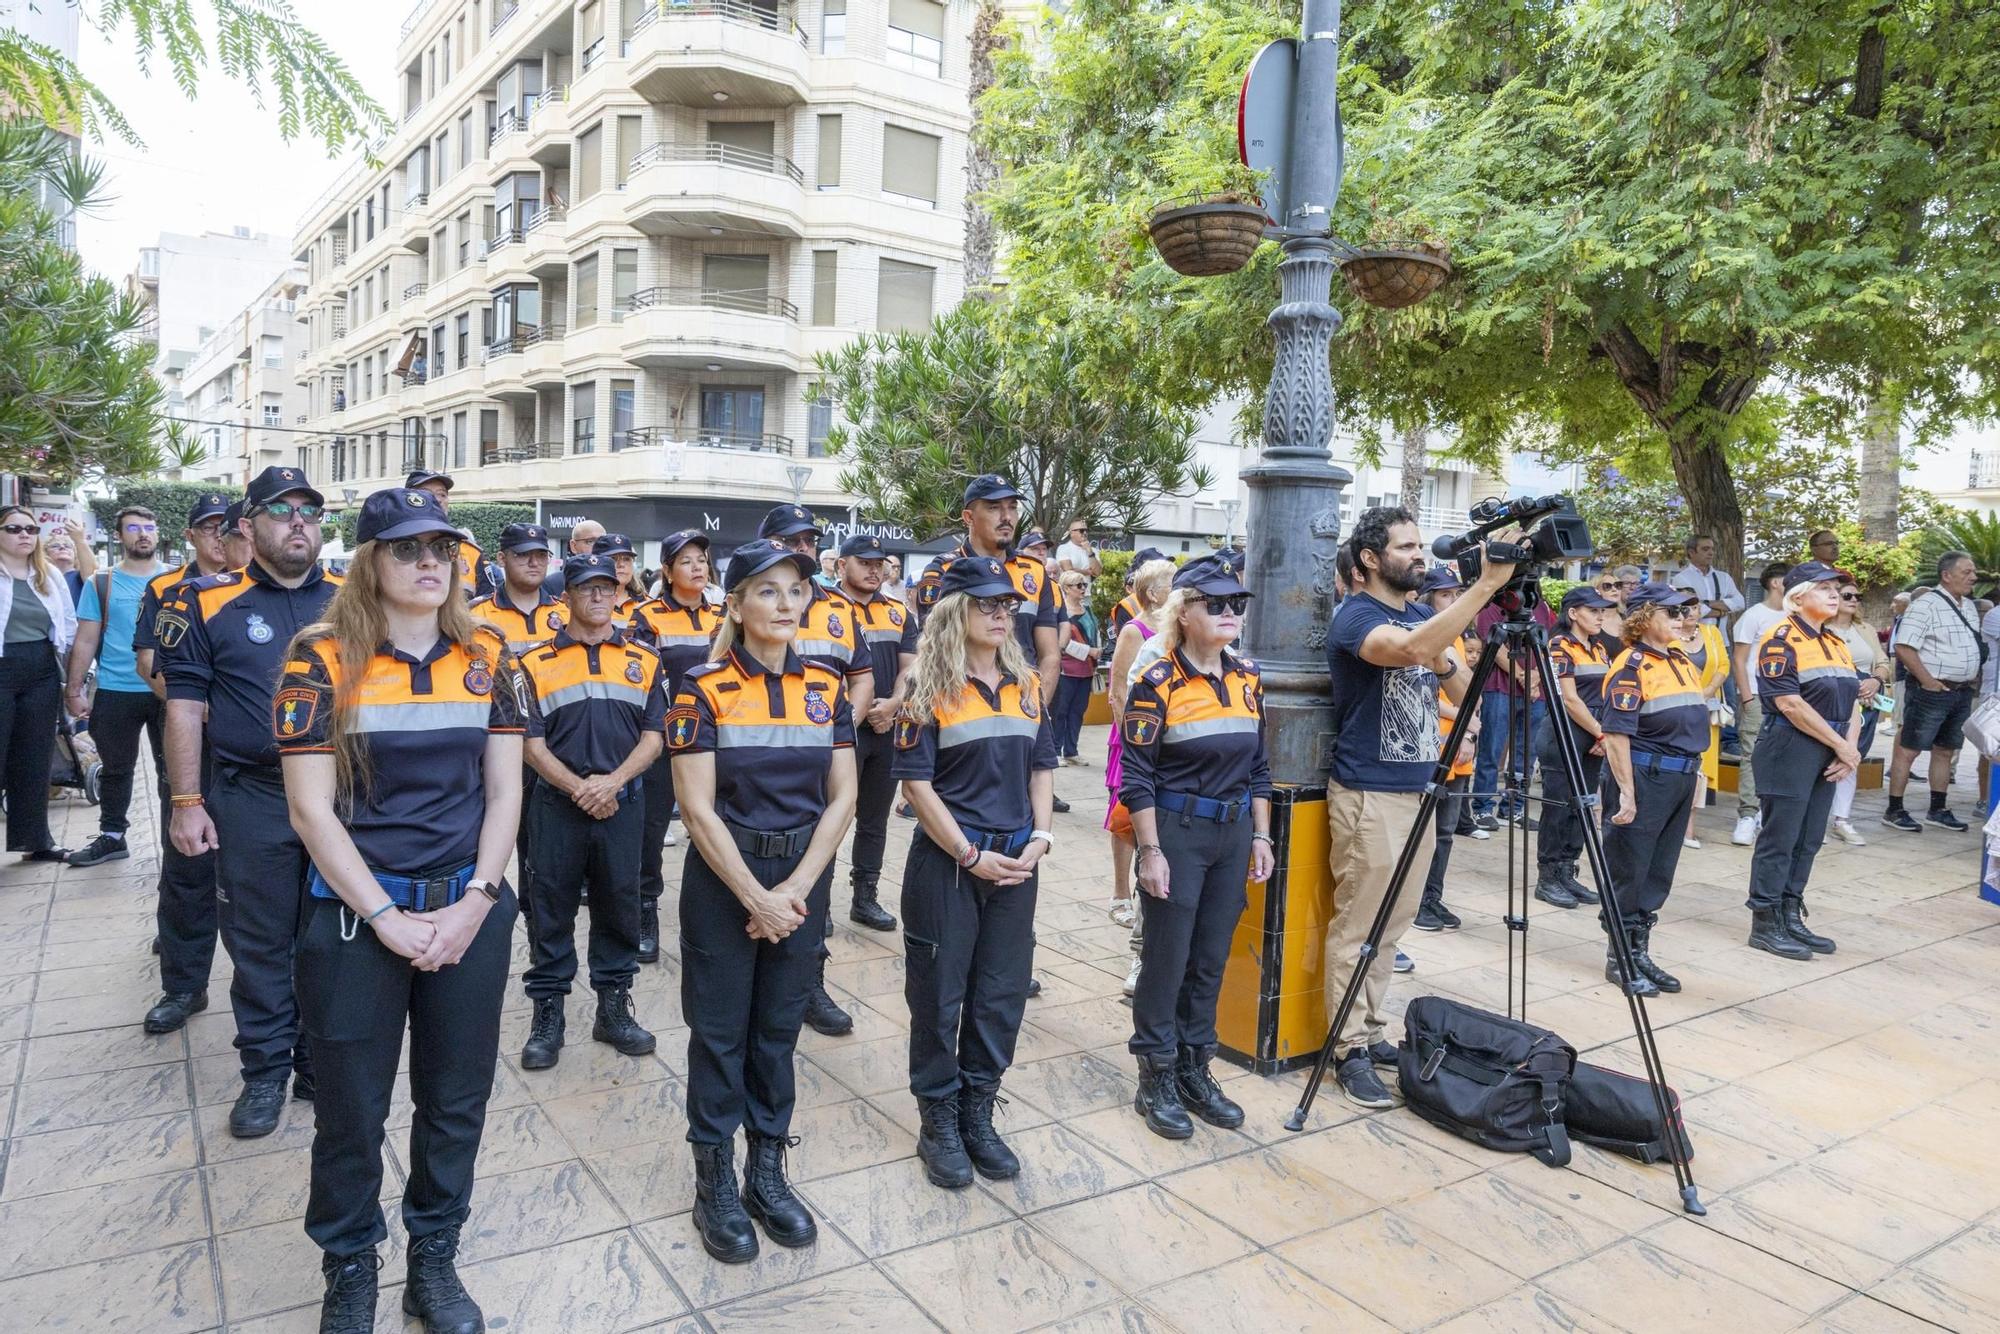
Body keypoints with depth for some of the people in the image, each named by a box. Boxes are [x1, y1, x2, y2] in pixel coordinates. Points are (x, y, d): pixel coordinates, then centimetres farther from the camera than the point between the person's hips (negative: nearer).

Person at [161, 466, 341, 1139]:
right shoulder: (209, 603, -1)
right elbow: (185, 706, -1)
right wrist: (187, 802, -6)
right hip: (253, 801, -2)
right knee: (260, 944, 9)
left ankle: (323, 1064, 26)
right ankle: (266, 1072, 24)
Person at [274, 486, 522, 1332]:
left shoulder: (486, 656, 3)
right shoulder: (324, 660, -7)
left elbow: (503, 791, 3)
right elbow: (310, 807, -9)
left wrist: (475, 902, -8)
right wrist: (387, 918, -13)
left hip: (470, 913, 3)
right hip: (356, 916, -2)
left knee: (456, 1099, 13)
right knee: (352, 1107, 10)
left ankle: (435, 1261, 33)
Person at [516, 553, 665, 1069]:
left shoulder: (644, 660, 7)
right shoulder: (537, 663, 2)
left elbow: (654, 736, 2)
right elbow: (532, 743, -3)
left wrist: (612, 781, -13)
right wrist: (579, 788, -14)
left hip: (623, 805, 2)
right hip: (557, 806, -1)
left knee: (619, 906, 9)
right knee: (551, 910, 6)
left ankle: (614, 1007, 23)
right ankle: (547, 1014, 18)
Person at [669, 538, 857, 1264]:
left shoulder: (826, 686, 1)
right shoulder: (705, 688, -10)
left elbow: (841, 797, -1)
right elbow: (697, 808, -13)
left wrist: (794, 890, -10)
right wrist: (756, 897, -15)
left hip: (803, 878, 3)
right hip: (722, 877, -3)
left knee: (779, 1028, 14)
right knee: (720, 1031, 8)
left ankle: (767, 1172, 29)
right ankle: (716, 1183, 24)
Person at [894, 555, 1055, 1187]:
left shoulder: (1027, 685, 8)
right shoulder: (930, 691, -8)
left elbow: (1042, 766, 12)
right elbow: (916, 782, -11)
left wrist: (1039, 837, -2)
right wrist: (971, 855, -14)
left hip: (1016, 863, 5)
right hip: (947, 862, -5)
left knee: (1002, 994, 12)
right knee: (939, 995, 6)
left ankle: (978, 1115, 29)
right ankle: (939, 1122, 23)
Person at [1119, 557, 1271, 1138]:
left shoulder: (1247, 678, 7)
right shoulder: (1158, 682, -11)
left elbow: (1258, 767, 13)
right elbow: (1137, 776, -12)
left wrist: (1260, 837, 8)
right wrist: (1151, 851, -14)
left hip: (1233, 834, 6)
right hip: (1176, 832, -5)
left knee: (1211, 960, 13)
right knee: (1167, 960, 3)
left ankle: (1194, 1070, 28)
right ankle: (1156, 1080, 18)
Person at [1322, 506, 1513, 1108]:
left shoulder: (1426, 617, 13)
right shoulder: (1355, 615, -11)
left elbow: (1465, 695, 11)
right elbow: (1409, 648, -33)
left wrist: (1444, 662, -11)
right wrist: (1487, 584, -32)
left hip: (1418, 789, 8)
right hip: (1368, 794, -8)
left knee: (1393, 923, 14)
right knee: (1357, 928, -2)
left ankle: (1371, 1031, 26)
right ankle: (1350, 1050, 7)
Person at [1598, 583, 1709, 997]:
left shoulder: (1681, 661, 14)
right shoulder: (1631, 666, -12)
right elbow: (1617, 734, -18)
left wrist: (1693, 773, 20)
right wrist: (1627, 792, -22)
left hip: (1681, 780, 8)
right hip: (1644, 777, -8)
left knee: (1659, 874, 13)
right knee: (1628, 873, 0)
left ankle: (1640, 952, 23)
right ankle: (1619, 959, 9)